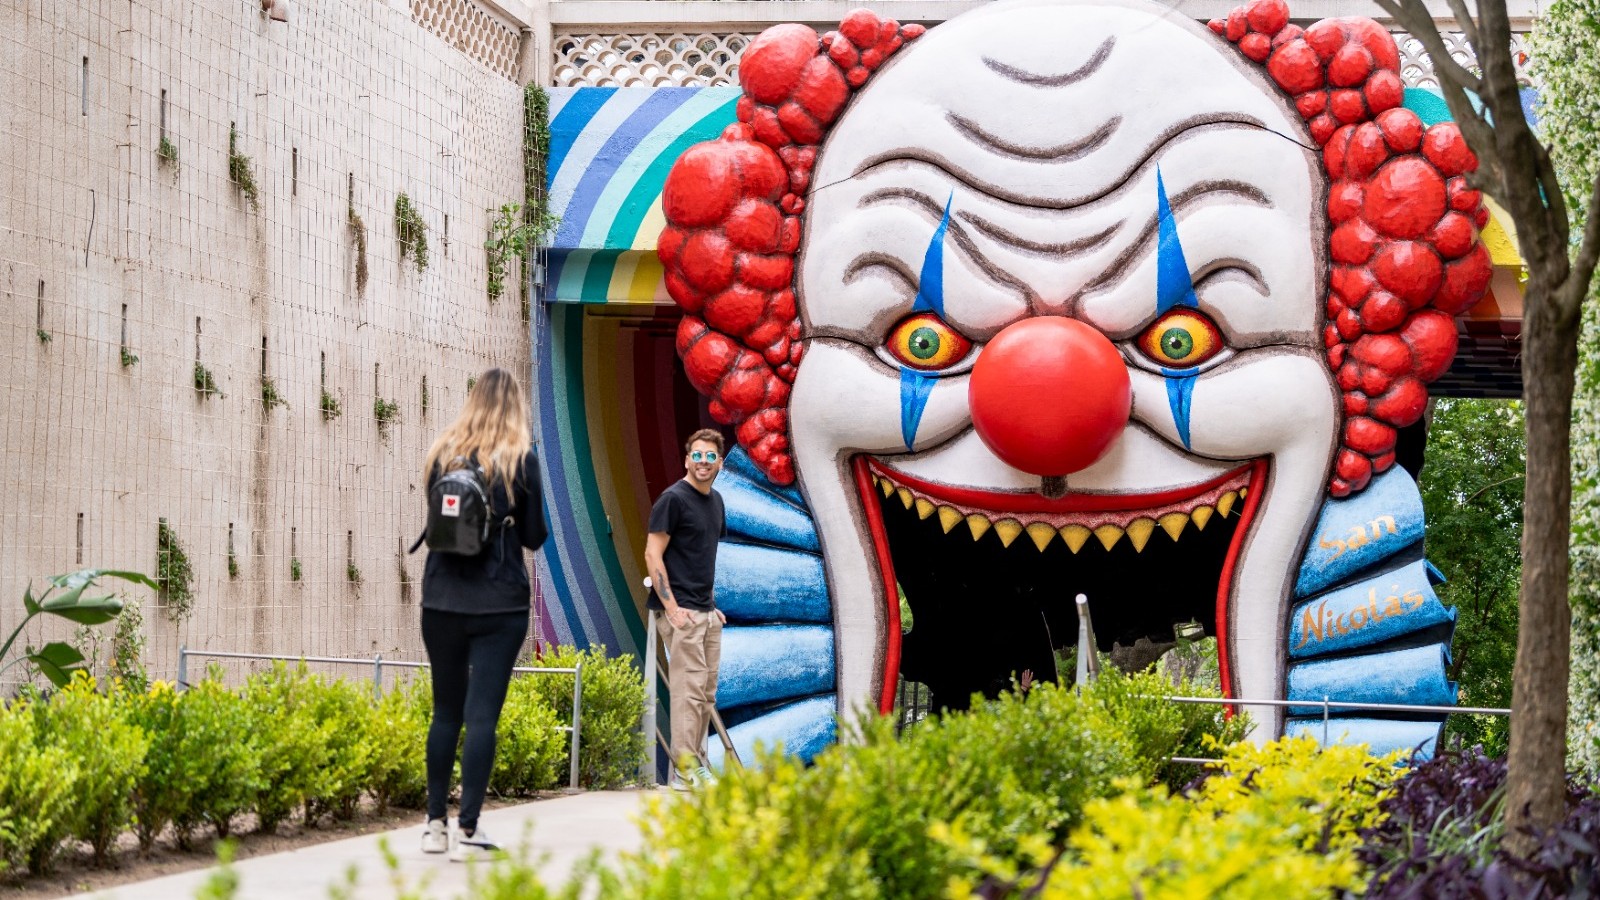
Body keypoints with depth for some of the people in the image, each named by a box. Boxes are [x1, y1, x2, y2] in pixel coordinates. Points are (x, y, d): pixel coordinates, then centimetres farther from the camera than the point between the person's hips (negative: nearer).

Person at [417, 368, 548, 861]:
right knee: (482, 714, -3)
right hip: (499, 605, -3)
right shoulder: (521, 459, -5)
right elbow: (534, 536, 1)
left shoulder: (443, 453, 4)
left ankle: (435, 824, 17)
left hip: (442, 600, 3)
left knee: (446, 711, 14)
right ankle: (467, 830, -7)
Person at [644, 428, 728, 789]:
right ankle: (685, 769, -8)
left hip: (707, 610, 9)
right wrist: (671, 606, -18)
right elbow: (653, 554, -14)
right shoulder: (674, 498, -10)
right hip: (681, 610, -9)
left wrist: (712, 604, 18)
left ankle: (696, 763, 16)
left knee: (707, 692, 10)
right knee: (689, 688, -10)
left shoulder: (715, 501, 15)